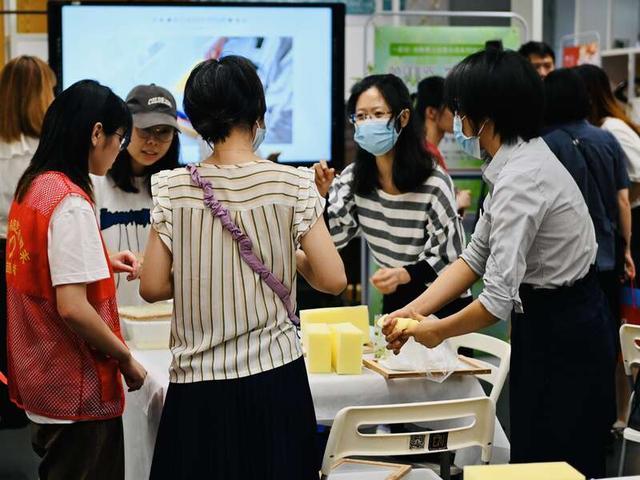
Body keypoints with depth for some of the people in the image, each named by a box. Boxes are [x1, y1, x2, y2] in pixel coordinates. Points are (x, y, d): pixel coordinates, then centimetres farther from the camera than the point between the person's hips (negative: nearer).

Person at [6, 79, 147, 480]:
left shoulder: (32, 187, 6)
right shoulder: (71, 203, -21)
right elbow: (73, 308, -25)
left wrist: (102, 263, 8)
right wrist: (126, 359, -13)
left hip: (40, 379, 9)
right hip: (78, 392, -9)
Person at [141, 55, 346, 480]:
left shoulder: (173, 189, -4)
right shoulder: (292, 184, -7)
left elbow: (153, 287, -2)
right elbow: (333, 279, -8)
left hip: (199, 385, 1)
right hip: (275, 376, 0)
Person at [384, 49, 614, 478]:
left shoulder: (521, 178, -27)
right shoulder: (518, 161, 5)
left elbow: (498, 298, -30)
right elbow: (477, 255, 9)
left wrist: (439, 331, -12)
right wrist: (414, 311, 1)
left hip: (562, 336, -10)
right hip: (550, 326, 10)